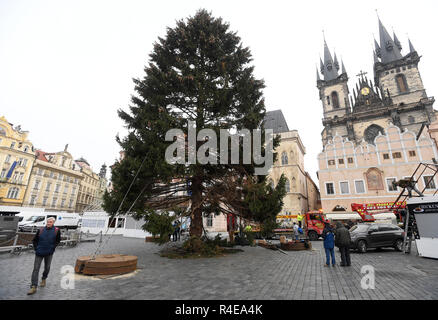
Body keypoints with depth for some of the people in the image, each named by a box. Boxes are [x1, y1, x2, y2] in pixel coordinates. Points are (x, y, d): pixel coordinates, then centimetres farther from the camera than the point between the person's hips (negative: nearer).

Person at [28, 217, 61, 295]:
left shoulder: (56, 230, -6)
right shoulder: (40, 230, -4)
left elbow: (58, 240, 6)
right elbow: (34, 240, 9)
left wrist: (53, 248, -1)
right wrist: (36, 248, -1)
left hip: (49, 253, 0)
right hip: (39, 253, 0)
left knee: (47, 268, 15)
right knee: (36, 269, -3)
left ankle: (44, 279, 41)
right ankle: (33, 287, 3)